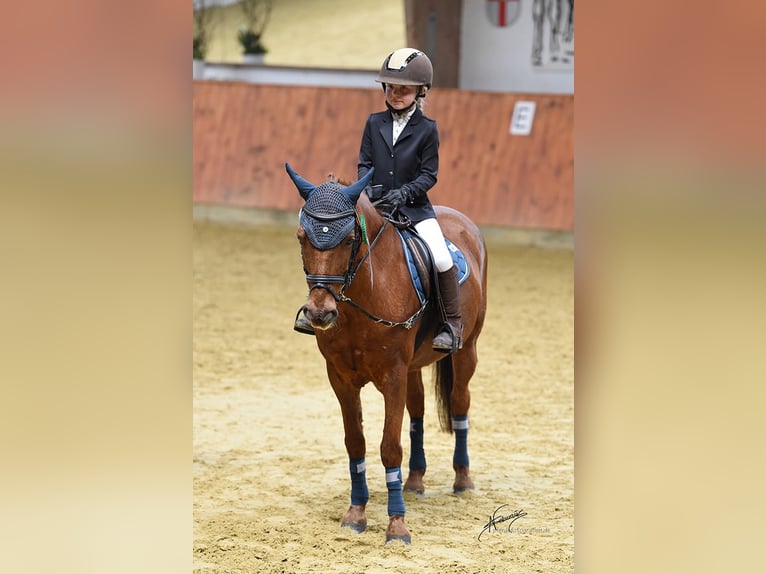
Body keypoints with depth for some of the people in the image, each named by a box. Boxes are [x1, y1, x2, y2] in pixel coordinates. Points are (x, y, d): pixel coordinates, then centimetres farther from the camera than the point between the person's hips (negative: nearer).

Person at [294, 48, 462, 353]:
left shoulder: (427, 129, -3)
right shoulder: (375, 123, 6)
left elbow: (429, 175, -4)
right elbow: (364, 164, 7)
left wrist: (404, 192, -20)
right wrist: (365, 186, -13)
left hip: (414, 208, -3)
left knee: (442, 259, -22)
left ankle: (453, 322, -6)